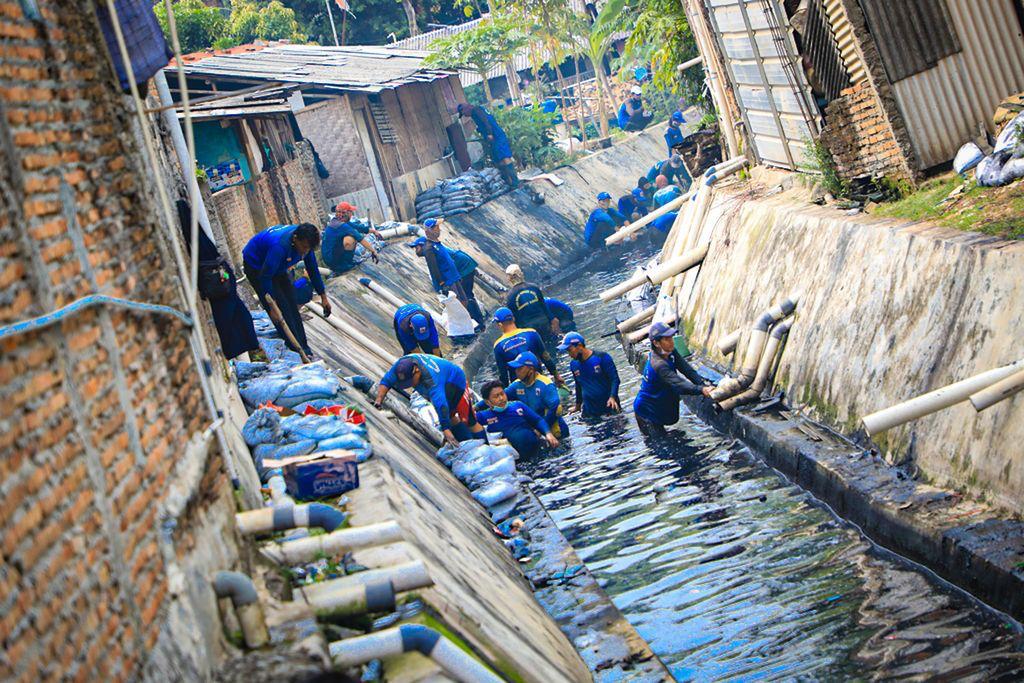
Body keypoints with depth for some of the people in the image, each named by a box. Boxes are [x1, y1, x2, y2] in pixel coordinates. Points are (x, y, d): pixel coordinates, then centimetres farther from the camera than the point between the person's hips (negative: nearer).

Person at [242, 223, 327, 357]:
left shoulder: (304, 242, -18)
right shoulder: (280, 245, -42)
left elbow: (313, 270, -3)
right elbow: (265, 277, -37)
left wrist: (323, 297, 2)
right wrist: (273, 307, -36)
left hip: (278, 267, 7)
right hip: (256, 267, -7)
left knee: (292, 305, 5)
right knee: (281, 307, -12)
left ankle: (303, 348, 11)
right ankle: (298, 350, -6)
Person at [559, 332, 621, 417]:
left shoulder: (602, 357, -12)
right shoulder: (573, 364, 3)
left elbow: (615, 379, -13)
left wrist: (612, 397, -27)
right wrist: (578, 405, 25)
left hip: (609, 407, -3)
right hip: (590, 412, 3)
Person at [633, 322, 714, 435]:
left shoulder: (670, 352, -8)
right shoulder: (659, 364, -34)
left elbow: (687, 369, -12)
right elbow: (678, 385, -42)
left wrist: (703, 383, -25)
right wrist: (701, 390, -53)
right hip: (647, 409, -8)